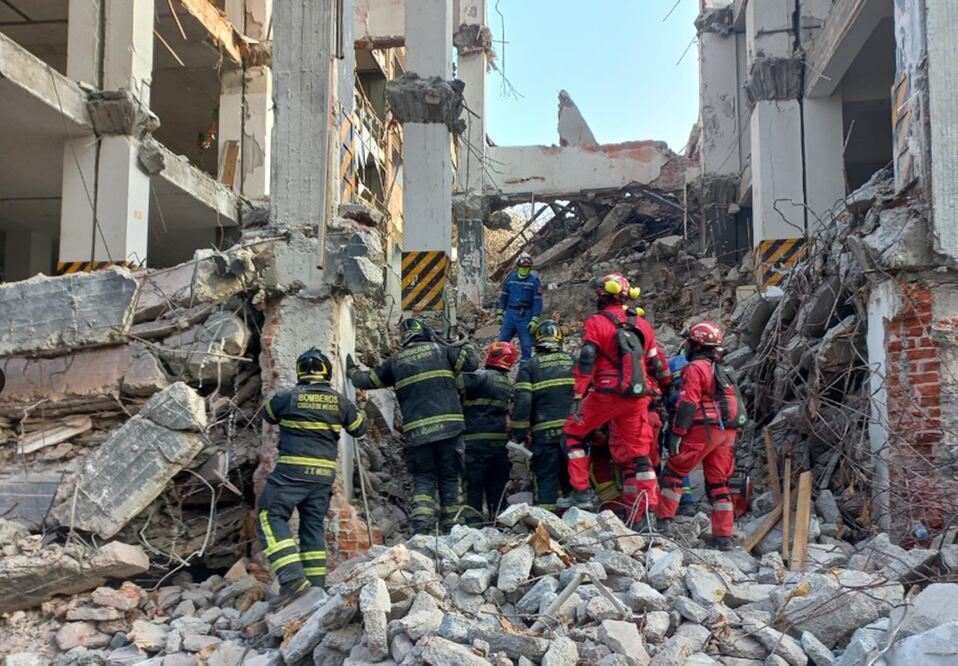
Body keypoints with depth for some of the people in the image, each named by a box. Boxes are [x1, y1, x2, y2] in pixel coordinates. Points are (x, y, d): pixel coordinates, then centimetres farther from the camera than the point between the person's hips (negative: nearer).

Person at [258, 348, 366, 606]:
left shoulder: (287, 396, -5)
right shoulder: (339, 400, 4)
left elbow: (269, 416, 17)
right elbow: (359, 429, 19)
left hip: (292, 470, -5)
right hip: (324, 474, 5)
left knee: (271, 517, -3)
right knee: (313, 526, 13)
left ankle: (292, 576, -20)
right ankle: (316, 585, 11)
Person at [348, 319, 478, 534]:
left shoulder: (395, 360, 14)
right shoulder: (439, 350, 8)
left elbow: (368, 380, 25)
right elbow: (471, 362, 1)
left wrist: (353, 371, 46)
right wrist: (467, 346, 23)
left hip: (416, 430, 1)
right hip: (448, 425, -1)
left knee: (423, 479, 7)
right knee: (450, 478, 9)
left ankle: (422, 527, -10)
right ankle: (451, 526, 7)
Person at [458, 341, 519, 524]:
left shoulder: (482, 378, -11)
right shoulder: (509, 385, 14)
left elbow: (457, 384, -22)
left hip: (476, 442, -7)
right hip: (500, 442, 7)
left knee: (473, 484, -4)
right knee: (497, 485, 15)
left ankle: (474, 521, -8)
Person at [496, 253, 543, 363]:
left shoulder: (534, 280, -5)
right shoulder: (511, 278, 5)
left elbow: (538, 301, -7)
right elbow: (504, 296, 14)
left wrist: (534, 320, -13)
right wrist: (500, 313, 9)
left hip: (525, 316, -3)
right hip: (510, 314, 3)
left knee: (526, 345, 2)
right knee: (501, 342, 5)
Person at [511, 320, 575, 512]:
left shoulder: (530, 366, 2)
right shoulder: (573, 361, 12)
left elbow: (521, 401, -6)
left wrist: (519, 432, -1)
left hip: (545, 432, -3)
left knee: (547, 477, 0)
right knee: (572, 476, 11)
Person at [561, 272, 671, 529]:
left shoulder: (597, 323, -5)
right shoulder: (642, 325, 12)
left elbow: (587, 361, -13)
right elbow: (656, 363, 17)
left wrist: (578, 396, -14)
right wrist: (668, 387, 31)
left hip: (606, 395, -5)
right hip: (637, 399, 5)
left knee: (573, 433, 15)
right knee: (639, 454, 9)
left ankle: (581, 492, 8)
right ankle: (645, 512, 5)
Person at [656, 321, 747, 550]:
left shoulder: (695, 368, -8)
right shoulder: (720, 370, 20)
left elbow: (688, 404, -16)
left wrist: (677, 433, -16)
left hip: (705, 429, -8)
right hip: (727, 431, 8)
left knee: (674, 471, 4)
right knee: (718, 482, 10)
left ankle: (664, 520, 2)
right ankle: (723, 536, 8)